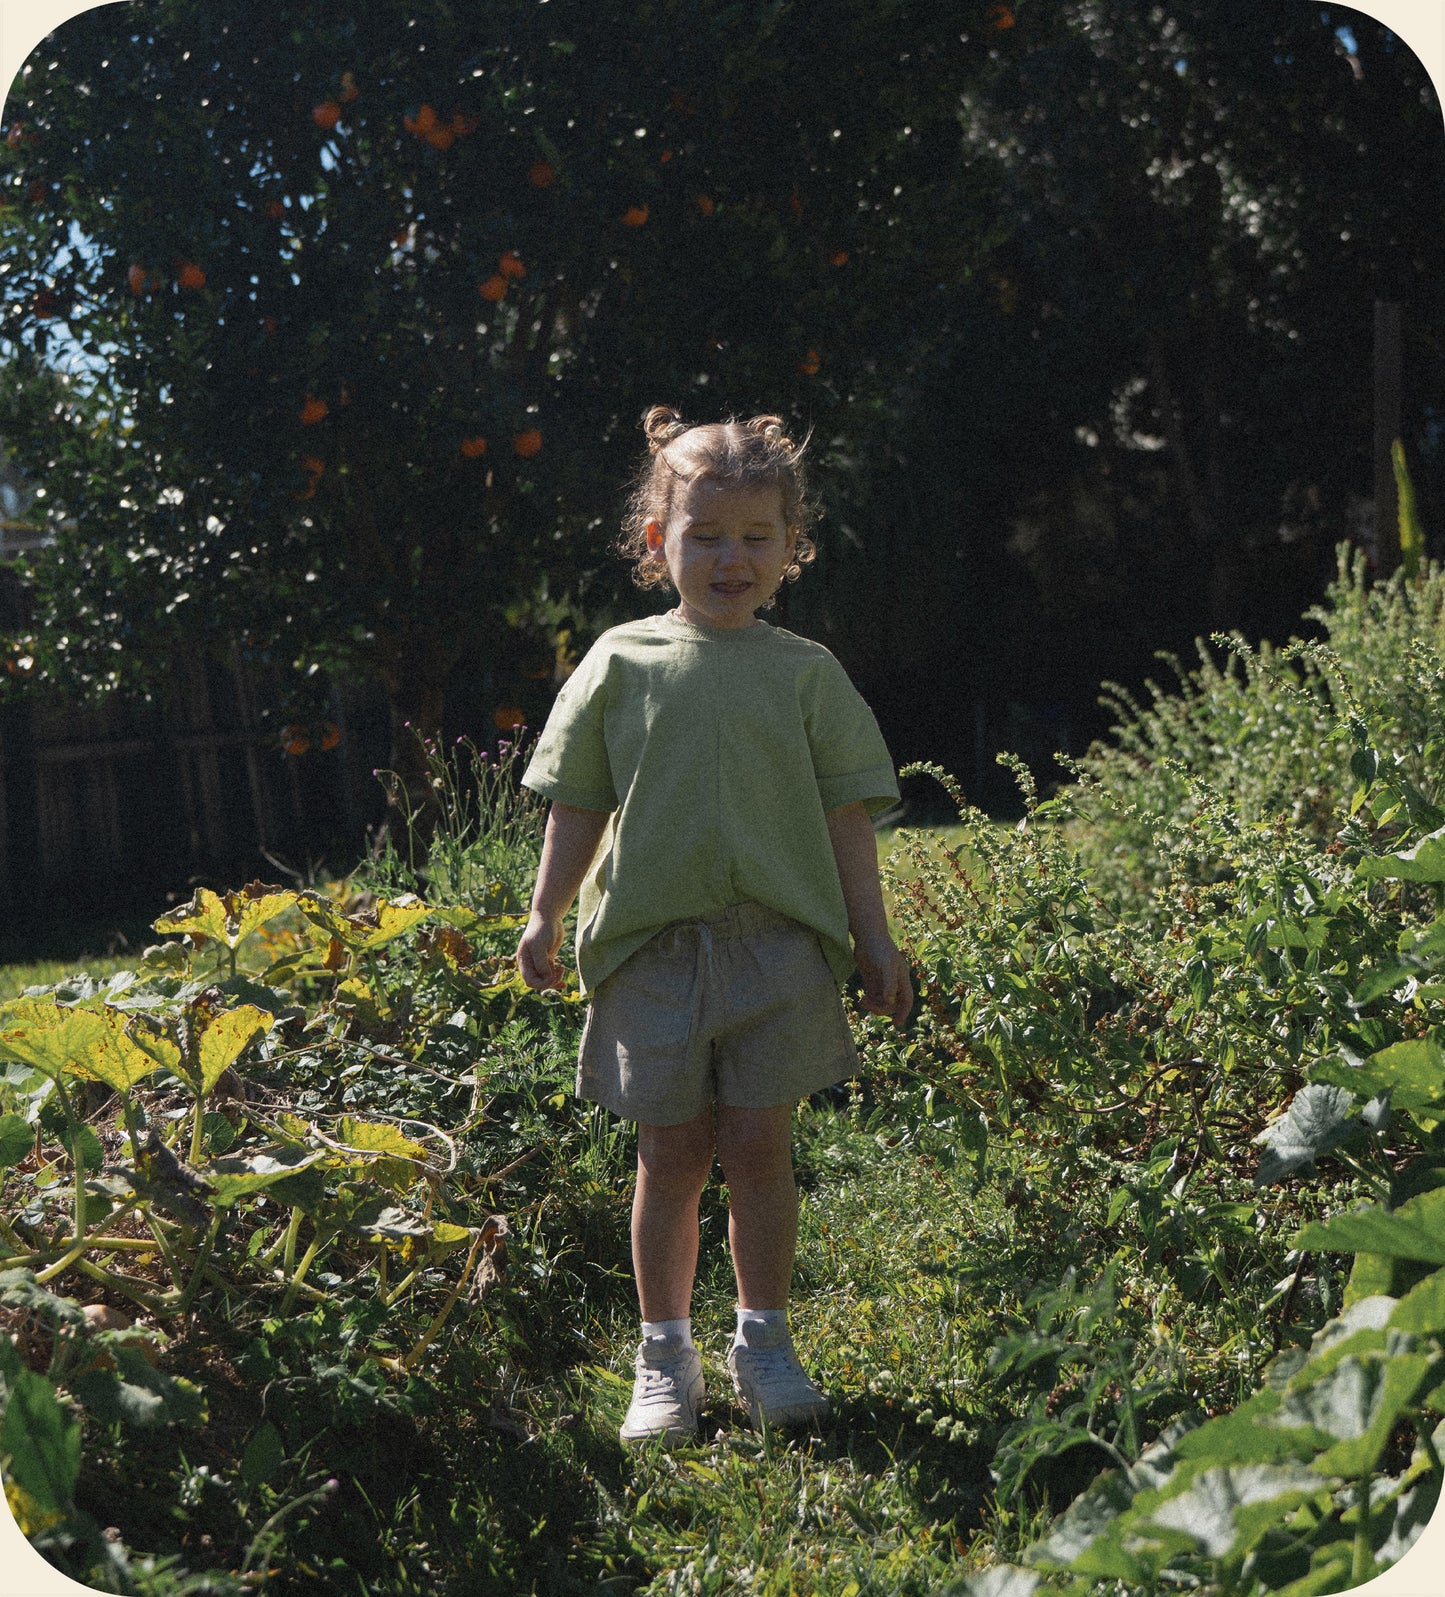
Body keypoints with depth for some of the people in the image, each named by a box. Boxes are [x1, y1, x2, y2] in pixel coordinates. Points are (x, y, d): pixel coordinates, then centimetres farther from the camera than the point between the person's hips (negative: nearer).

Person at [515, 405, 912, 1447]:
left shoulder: (806, 673, 5)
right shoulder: (622, 662, 4)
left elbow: (846, 817, 7)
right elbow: (580, 805, 10)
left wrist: (874, 941, 4)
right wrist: (546, 918, 5)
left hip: (779, 940, 0)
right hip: (653, 941, 0)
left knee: (759, 1146, 2)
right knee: (671, 1154, 6)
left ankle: (764, 1342, 20)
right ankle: (666, 1357, 20)